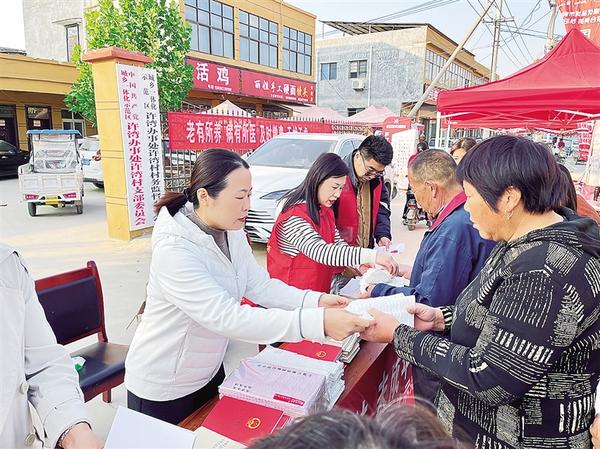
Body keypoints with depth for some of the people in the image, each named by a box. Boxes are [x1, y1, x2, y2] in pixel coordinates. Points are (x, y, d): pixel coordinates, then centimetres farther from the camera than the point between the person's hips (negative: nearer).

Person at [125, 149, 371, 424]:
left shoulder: (232, 233, -6)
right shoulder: (173, 250, -32)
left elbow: (261, 286, -5)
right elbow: (226, 317, -38)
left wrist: (314, 301, -20)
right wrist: (317, 322, -43)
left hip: (209, 373, 8)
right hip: (163, 390, -7)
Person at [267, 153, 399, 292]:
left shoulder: (325, 210, 7)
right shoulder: (294, 217, -23)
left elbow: (338, 243, 7)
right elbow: (320, 251, -33)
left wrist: (360, 264, -13)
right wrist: (372, 256, -38)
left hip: (320, 288, 8)